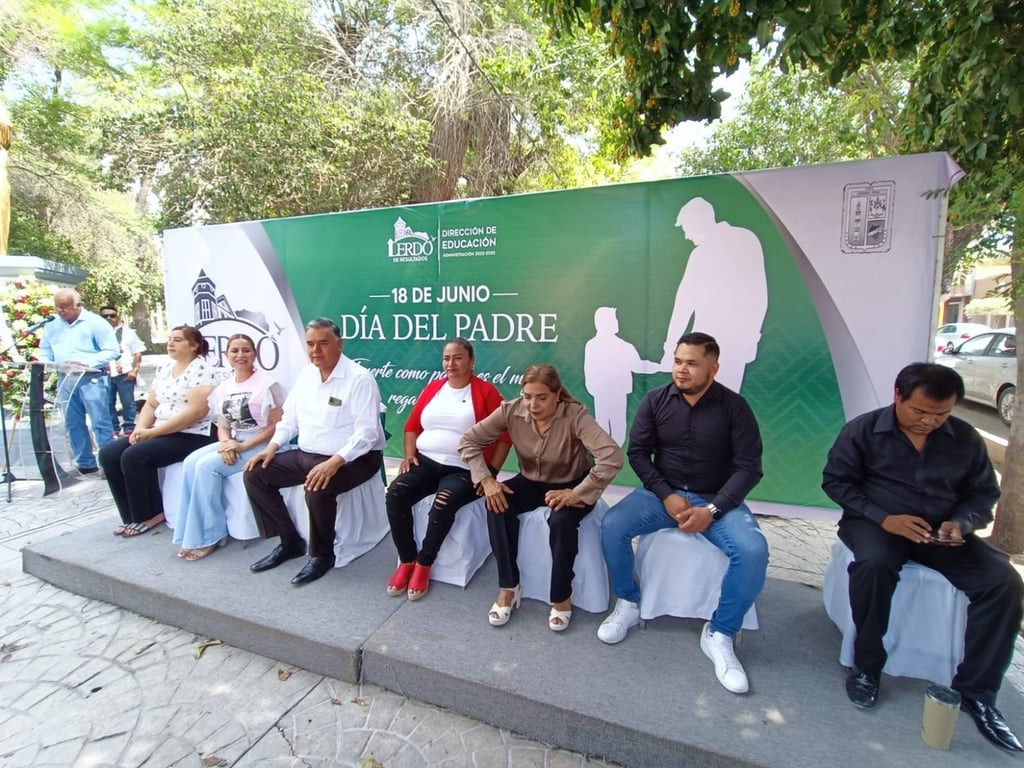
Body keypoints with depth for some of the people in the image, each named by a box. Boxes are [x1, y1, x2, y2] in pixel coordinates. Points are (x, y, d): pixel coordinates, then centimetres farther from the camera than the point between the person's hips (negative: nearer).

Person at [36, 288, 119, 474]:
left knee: (100, 423, -6)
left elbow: (112, 351, -10)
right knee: (73, 423, 10)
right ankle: (85, 463, 20)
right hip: (65, 380, 6)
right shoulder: (52, 325, 13)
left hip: (92, 379, -6)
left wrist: (87, 363, -19)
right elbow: (45, 351, 19)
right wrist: (44, 363, -3)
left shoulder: (95, 322, -4)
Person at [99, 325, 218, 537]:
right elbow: (151, 404, 15)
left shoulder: (201, 369, -13)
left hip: (192, 436, -9)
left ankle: (150, 516, -3)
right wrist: (140, 429, -5)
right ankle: (134, 516, 5)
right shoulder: (165, 368, 14)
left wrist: (153, 432, -18)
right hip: (160, 433, 9)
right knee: (109, 454, -2)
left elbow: (196, 411, -23)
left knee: (133, 456, -22)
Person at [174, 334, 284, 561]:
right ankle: (193, 533, -9)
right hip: (232, 443, 7)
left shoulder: (267, 383, -9)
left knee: (207, 465, -22)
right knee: (191, 462, -16)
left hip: (259, 445, -7)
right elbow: (223, 426, 13)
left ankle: (209, 536, -9)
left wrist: (244, 446, -18)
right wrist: (226, 443, -10)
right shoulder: (223, 388, 11)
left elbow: (277, 425, -13)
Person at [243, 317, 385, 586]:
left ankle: (322, 554, -5)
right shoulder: (305, 374, 8)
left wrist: (334, 462, -33)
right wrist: (272, 446, -1)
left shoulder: (359, 378, -17)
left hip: (351, 458, -8)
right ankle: (290, 541, 10)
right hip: (305, 454, 8)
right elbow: (290, 417, 15)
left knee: (318, 490, -33)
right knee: (254, 474, -1)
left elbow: (366, 432, -23)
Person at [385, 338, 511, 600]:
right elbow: (412, 426, 17)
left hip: (464, 469, -4)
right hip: (425, 462, 4)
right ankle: (406, 560, -3)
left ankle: (424, 563, -6)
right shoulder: (432, 388, 14)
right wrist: (409, 455, 1)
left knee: (443, 503, -32)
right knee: (396, 492, -22)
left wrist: (491, 471, -10)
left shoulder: (486, 391, -1)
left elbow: (504, 436, -3)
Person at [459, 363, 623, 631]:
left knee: (561, 521, -33)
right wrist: (486, 480, -22)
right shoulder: (511, 410, -18)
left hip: (571, 485, -3)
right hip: (531, 482, 3)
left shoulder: (575, 415, -29)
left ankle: (562, 596, -6)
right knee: (497, 505, -25)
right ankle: (508, 588, -8)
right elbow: (469, 441, -11)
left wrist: (578, 494, -40)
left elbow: (613, 457, -39)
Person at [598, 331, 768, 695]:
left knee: (753, 551, -27)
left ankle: (719, 635, -3)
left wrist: (712, 510, -20)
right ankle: (628, 603, 4)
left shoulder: (734, 406, -6)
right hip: (662, 492, 1)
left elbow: (748, 467, -7)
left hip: (717, 499, -1)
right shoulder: (655, 400, -3)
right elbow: (637, 453, -1)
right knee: (612, 525, -23)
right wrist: (666, 495, -14)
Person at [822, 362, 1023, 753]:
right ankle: (865, 667, -13)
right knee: (874, 563, -36)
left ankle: (975, 690, -1)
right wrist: (884, 518, -19)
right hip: (876, 523, -4)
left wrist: (960, 523, -12)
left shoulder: (966, 439, 2)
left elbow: (983, 494, 10)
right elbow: (835, 480, -7)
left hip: (941, 532, 4)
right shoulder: (862, 430, -9)